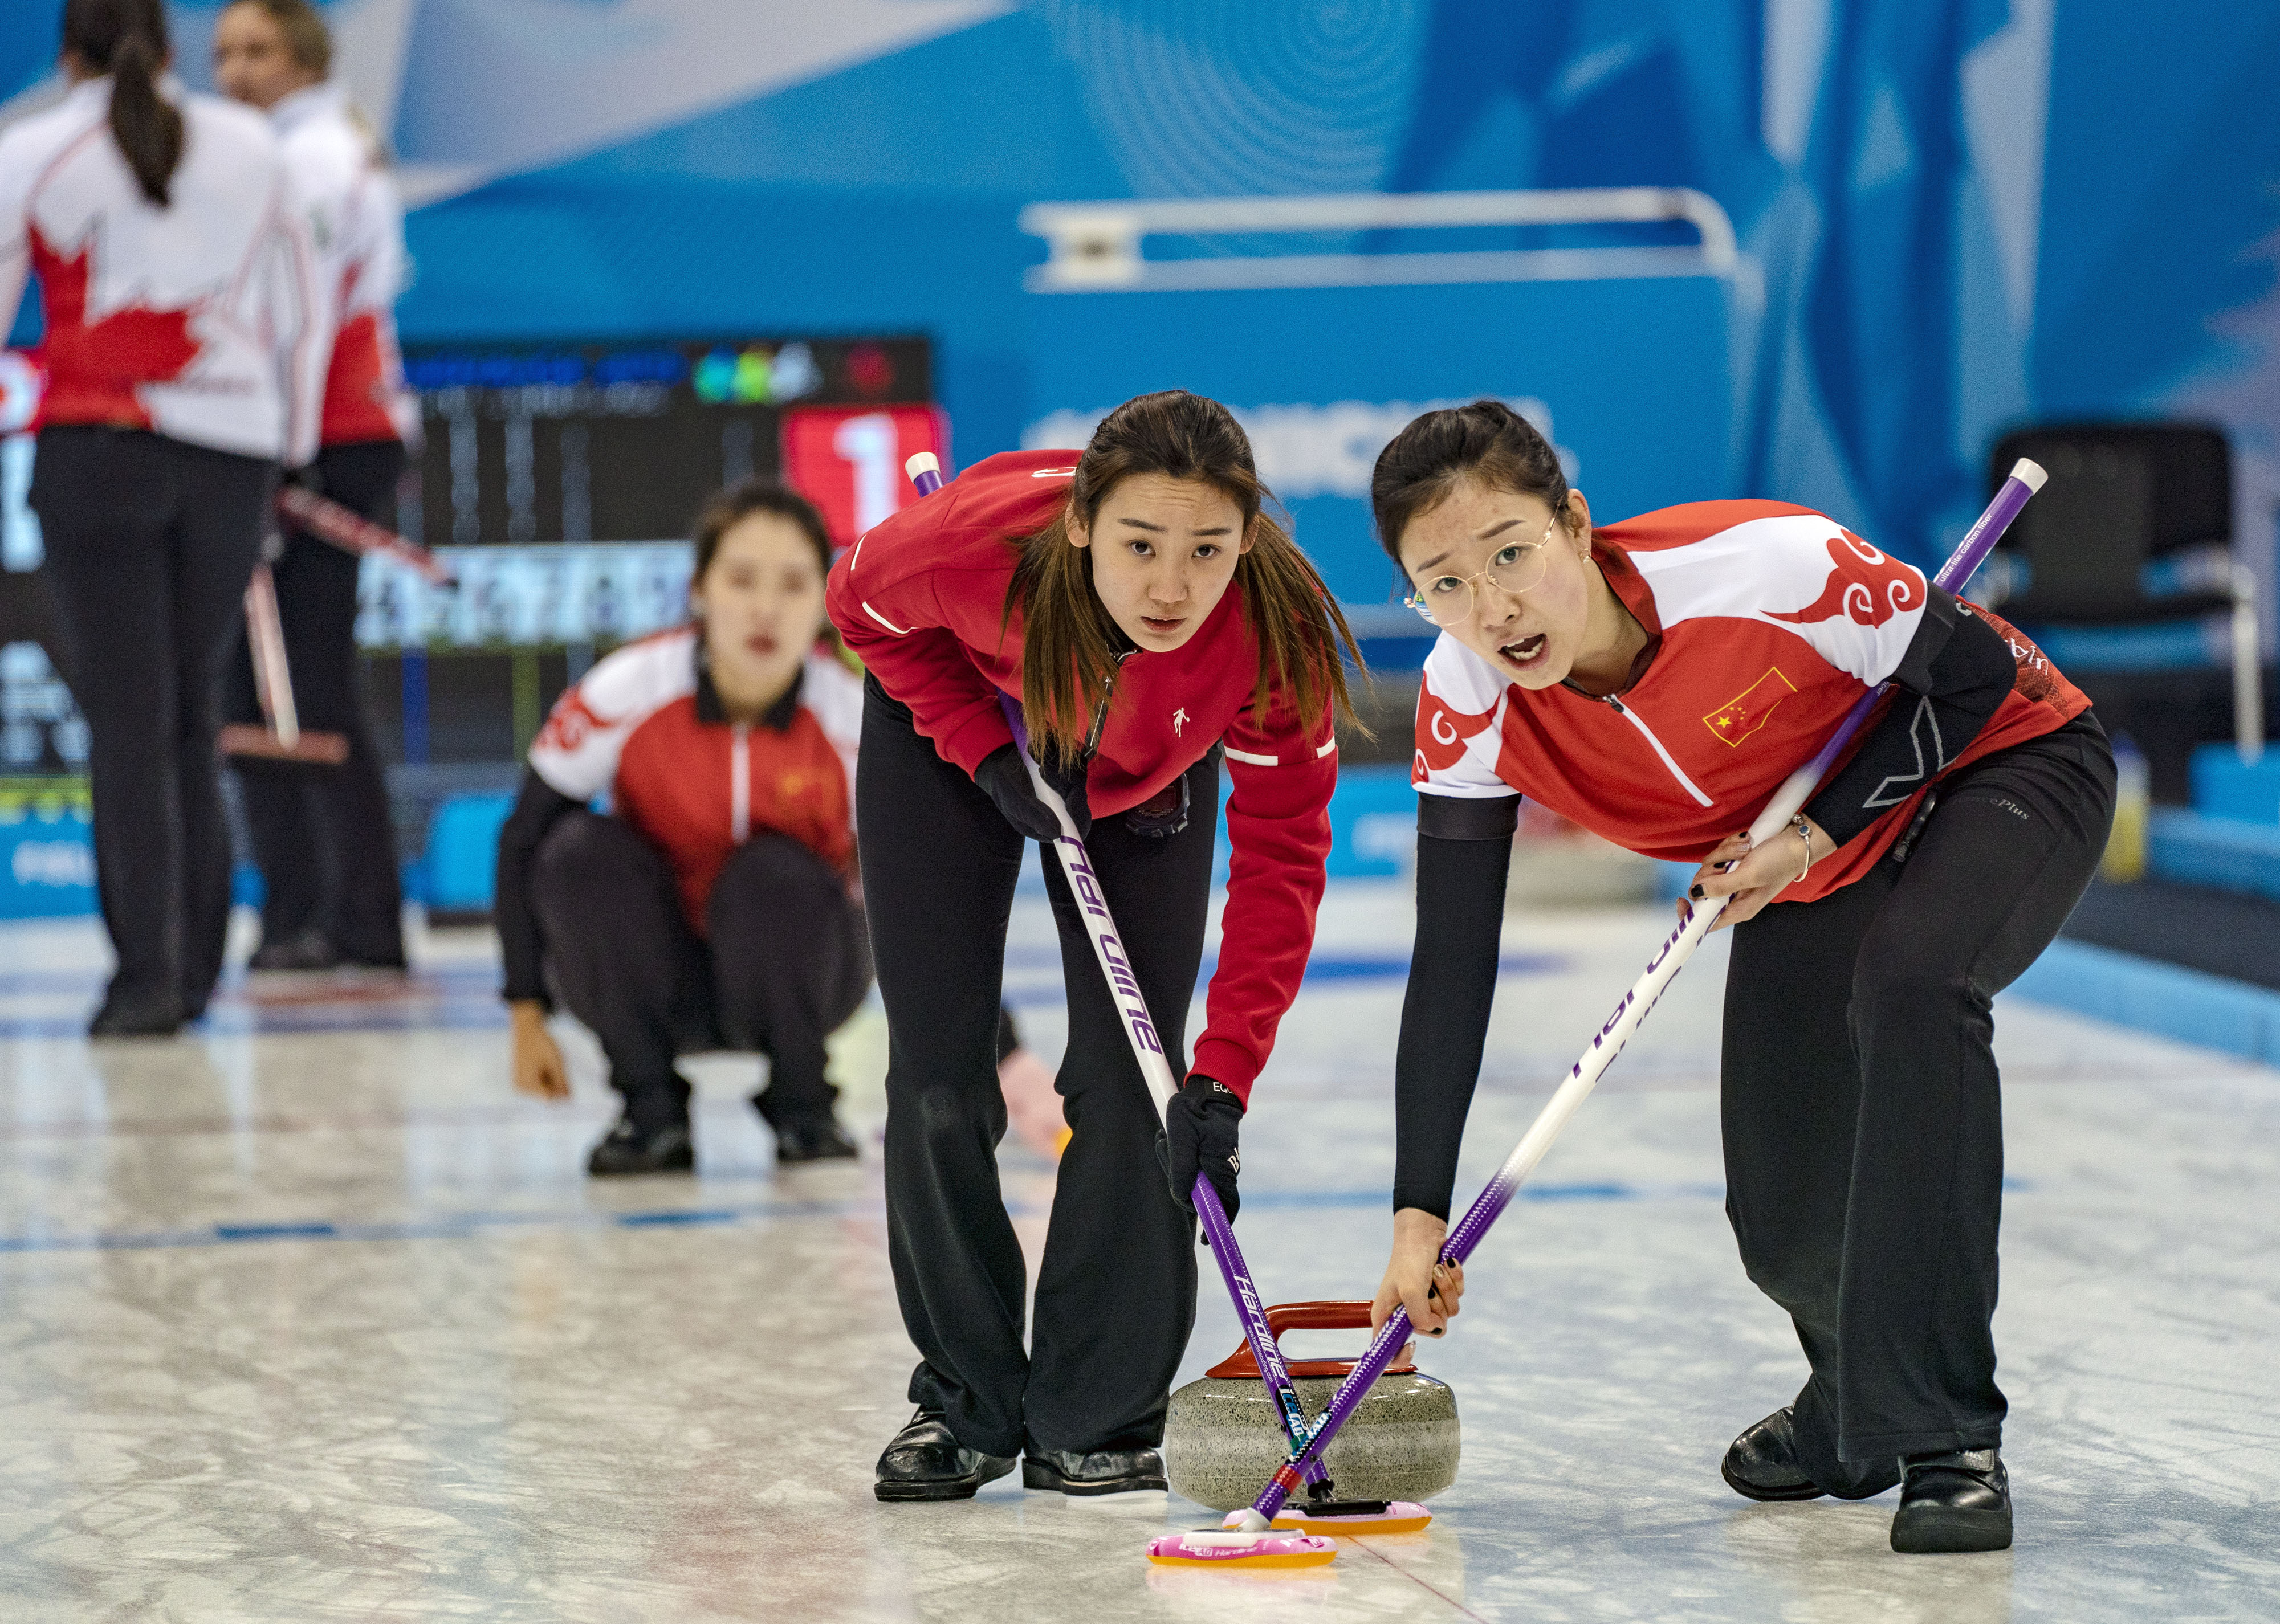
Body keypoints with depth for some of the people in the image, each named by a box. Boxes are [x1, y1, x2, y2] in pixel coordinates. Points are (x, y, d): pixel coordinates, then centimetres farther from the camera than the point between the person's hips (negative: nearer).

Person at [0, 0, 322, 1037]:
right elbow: (300, 315, 14)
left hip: (97, 447, -3)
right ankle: (194, 968, 13)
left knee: (127, 722, -3)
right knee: (190, 719, 12)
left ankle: (147, 974, -11)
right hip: (231, 454, 3)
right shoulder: (252, 145, 10)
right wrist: (289, 451, 23)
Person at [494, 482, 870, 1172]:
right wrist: (528, 1019, -9)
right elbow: (522, 842, -10)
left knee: (775, 876, -32)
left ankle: (801, 1103, -6)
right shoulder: (626, 694, -23)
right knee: (581, 852, -28)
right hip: (660, 977, 0)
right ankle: (651, 1109, -12)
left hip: (788, 968, 0)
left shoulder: (853, 714, -21)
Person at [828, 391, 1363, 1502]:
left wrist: (1222, 1079, -36)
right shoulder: (979, 540, -41)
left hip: (1142, 775, 0)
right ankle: (965, 1403, 12)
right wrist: (987, 752, -25)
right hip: (952, 733, 0)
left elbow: (1280, 864, -30)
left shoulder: (1278, 635, -38)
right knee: (938, 1078, -2)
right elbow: (863, 607, -16)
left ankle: (1100, 1421, 5)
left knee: (1129, 1079, -6)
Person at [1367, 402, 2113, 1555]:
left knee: (1910, 978, -36)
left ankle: (1947, 1437, -27)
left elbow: (1975, 674, -21)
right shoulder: (1466, 707, -22)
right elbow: (1452, 967, -16)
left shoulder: (1763, 568, -38)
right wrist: (1421, 1213, -20)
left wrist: (1816, 832, -27)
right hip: (1809, 866, 5)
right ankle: (1857, 1402, 39)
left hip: (2002, 767, -5)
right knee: (1782, 1227, 0)